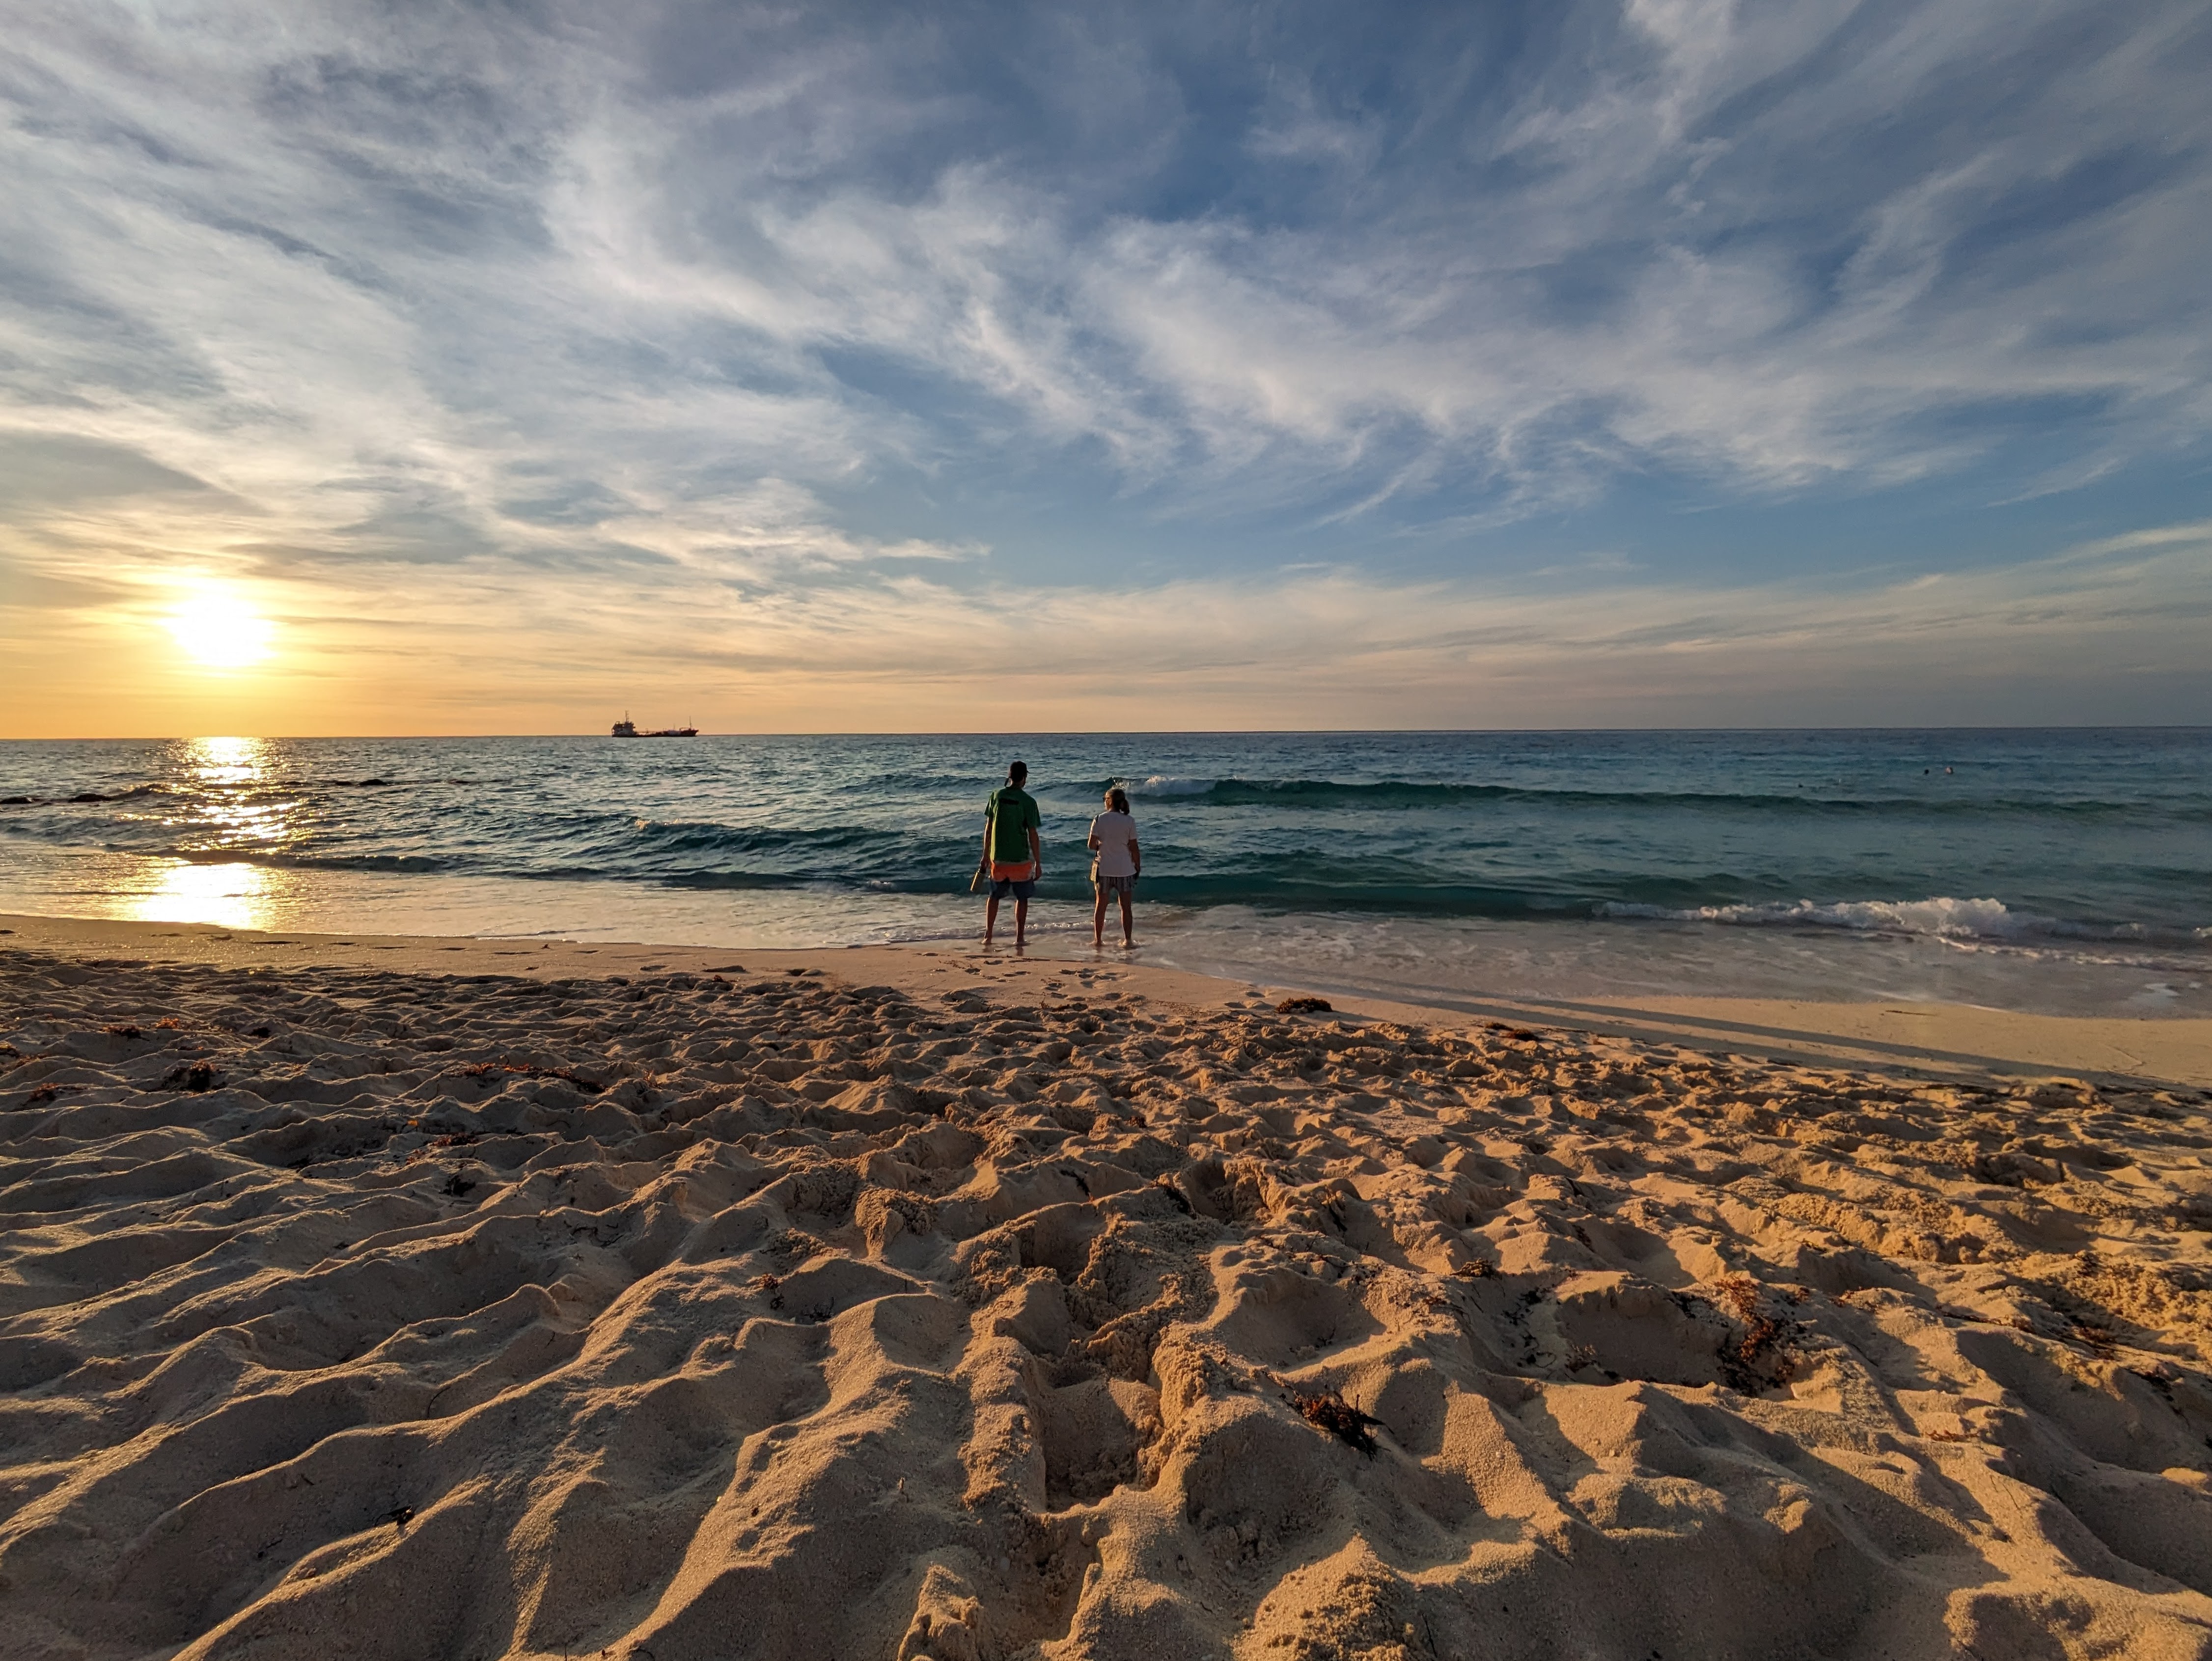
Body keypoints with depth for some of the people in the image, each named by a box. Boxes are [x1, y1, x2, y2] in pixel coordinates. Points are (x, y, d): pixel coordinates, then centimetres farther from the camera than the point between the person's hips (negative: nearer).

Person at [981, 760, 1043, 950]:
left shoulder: (996, 796, 0)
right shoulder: (1028, 801, -10)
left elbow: (988, 828, 4)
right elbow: (1033, 835, -9)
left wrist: (986, 856, 14)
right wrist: (1038, 863, -2)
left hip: (998, 857, 3)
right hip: (1020, 858, -3)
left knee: (995, 896, 18)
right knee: (1022, 898, 11)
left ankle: (988, 936, 19)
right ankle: (1020, 938, 10)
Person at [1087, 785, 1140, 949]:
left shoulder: (1099, 820, -6)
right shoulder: (1129, 821, -6)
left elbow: (1092, 845, -7)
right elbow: (1134, 849, -5)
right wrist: (1138, 867, 6)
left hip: (1104, 869, 1)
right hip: (1125, 869, 0)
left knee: (1101, 906, 11)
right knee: (1126, 907, 9)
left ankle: (1098, 939, 16)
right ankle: (1128, 940, 12)